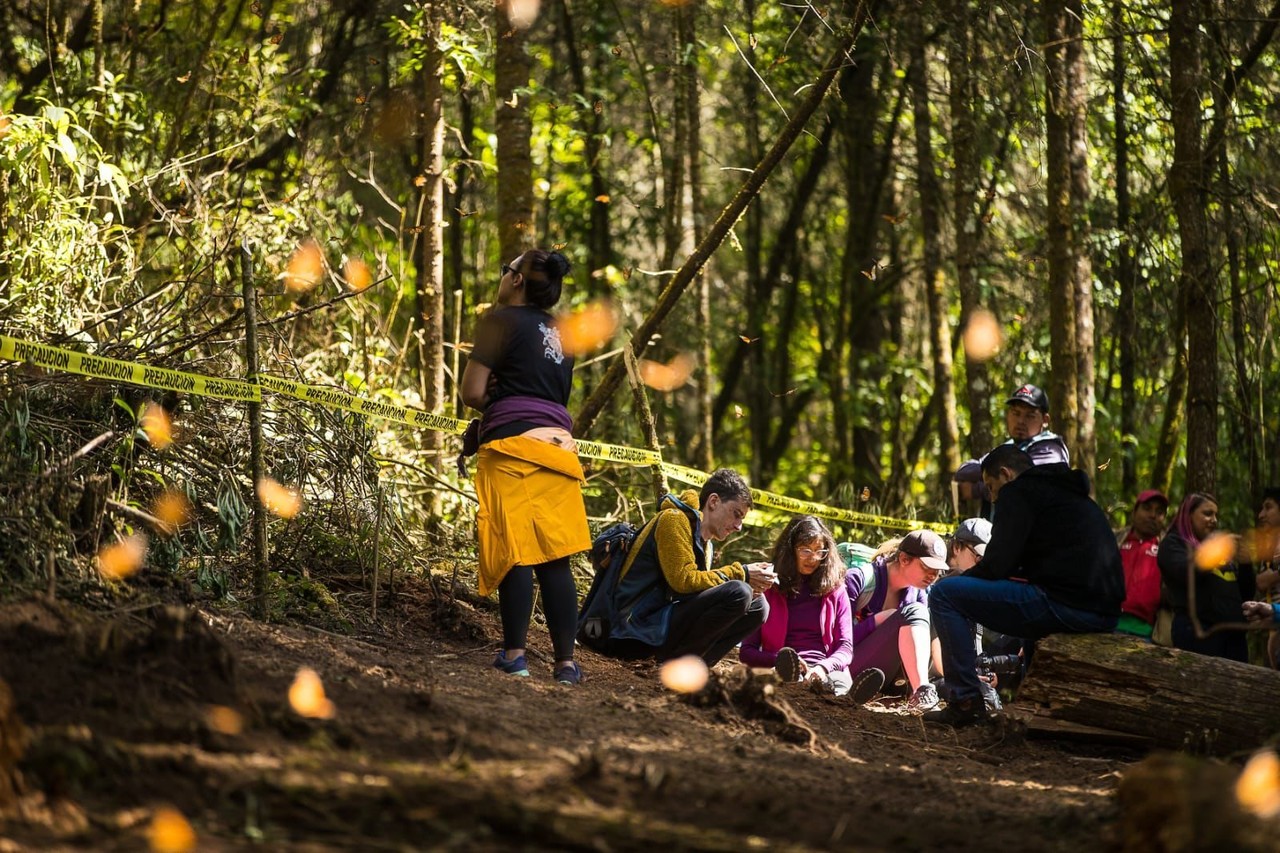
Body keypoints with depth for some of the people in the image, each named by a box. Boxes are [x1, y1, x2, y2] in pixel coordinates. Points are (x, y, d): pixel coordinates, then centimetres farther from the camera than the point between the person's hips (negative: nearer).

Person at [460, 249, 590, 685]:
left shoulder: (501, 320, 1)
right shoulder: (560, 334, 22)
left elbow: (473, 392, -4)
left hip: (514, 445, -6)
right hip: (559, 446, 6)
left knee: (514, 551, -5)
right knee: (555, 558, 5)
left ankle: (514, 653, -6)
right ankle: (566, 661, 2)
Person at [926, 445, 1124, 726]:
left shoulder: (1019, 492, 1)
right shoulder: (1073, 495, 29)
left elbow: (996, 565, -7)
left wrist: (959, 579, 12)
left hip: (1063, 605, -9)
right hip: (1105, 613, 9)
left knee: (943, 593, -3)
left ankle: (966, 701, -5)